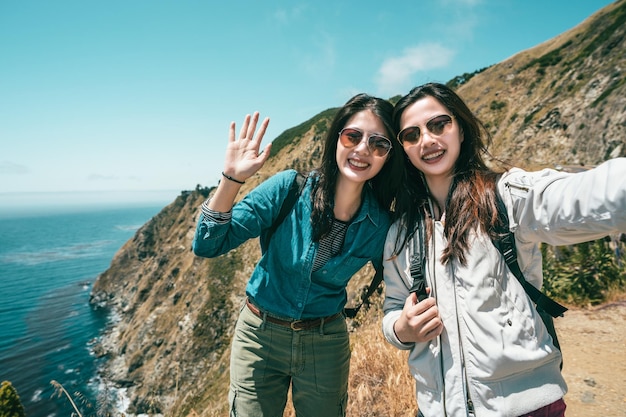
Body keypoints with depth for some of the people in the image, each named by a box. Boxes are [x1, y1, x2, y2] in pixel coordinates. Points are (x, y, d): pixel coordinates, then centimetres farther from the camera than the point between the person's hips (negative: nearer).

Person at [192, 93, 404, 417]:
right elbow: (206, 245, -19)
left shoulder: (379, 224, -12)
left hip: (325, 344, 2)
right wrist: (231, 179, -32)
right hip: (260, 334, -1)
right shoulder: (288, 189, -18)